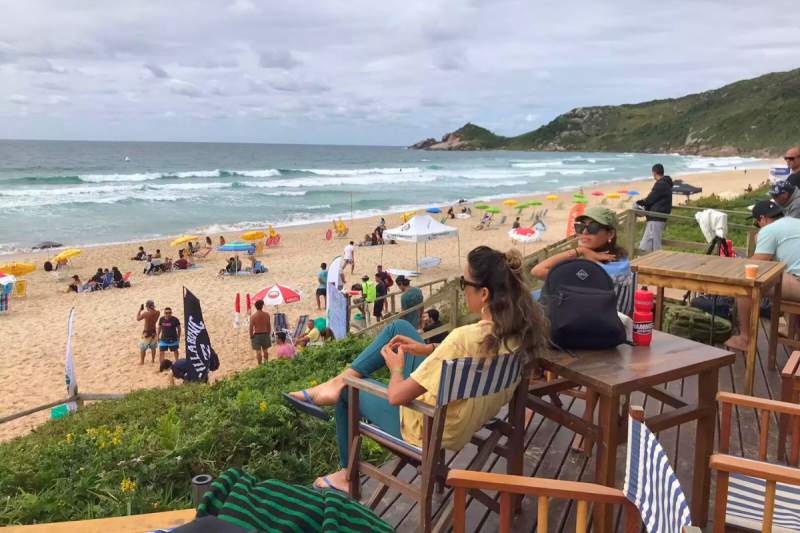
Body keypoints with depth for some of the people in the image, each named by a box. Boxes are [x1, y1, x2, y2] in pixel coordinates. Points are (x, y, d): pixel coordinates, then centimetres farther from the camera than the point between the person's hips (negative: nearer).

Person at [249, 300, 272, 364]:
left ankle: (260, 365, 9)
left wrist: (251, 336, 2)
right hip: (265, 334, 3)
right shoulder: (267, 315, -7)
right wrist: (268, 334, 14)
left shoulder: (252, 316, -13)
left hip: (256, 335, -3)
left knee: (258, 351, 4)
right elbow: (269, 326, 0)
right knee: (265, 350, 17)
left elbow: (251, 328, -11)